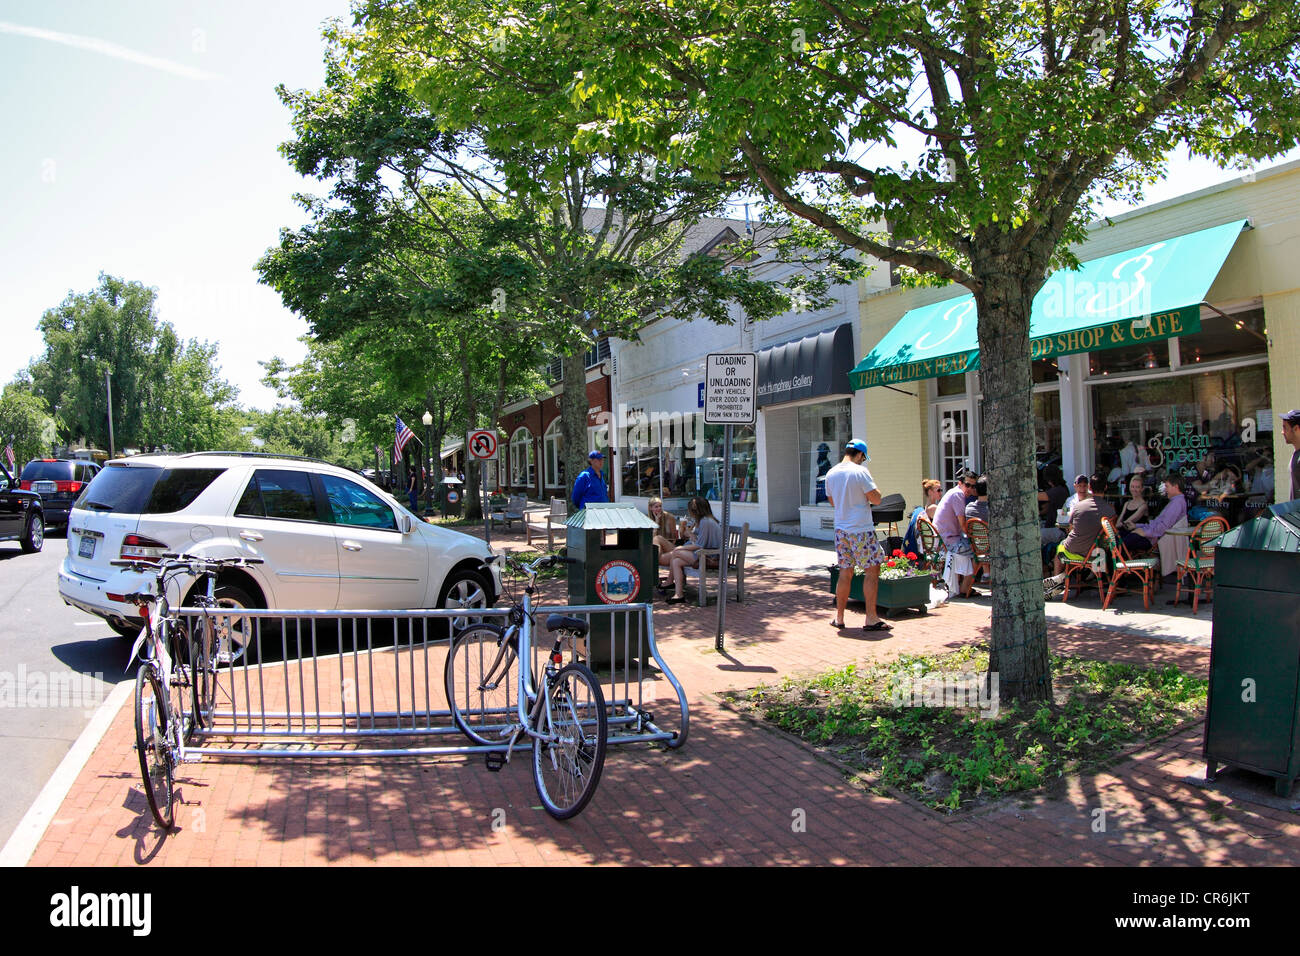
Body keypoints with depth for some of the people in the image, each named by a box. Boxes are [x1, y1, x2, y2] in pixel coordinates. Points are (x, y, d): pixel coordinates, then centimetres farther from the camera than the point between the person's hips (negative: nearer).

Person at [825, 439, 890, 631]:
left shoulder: (831, 474, 8)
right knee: (872, 571, 2)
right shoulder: (860, 472, -12)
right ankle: (871, 618, 2)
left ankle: (839, 617, 16)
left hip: (841, 529, 6)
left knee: (845, 572, 13)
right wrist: (873, 485, 7)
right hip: (862, 530, -6)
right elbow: (876, 499, -10)